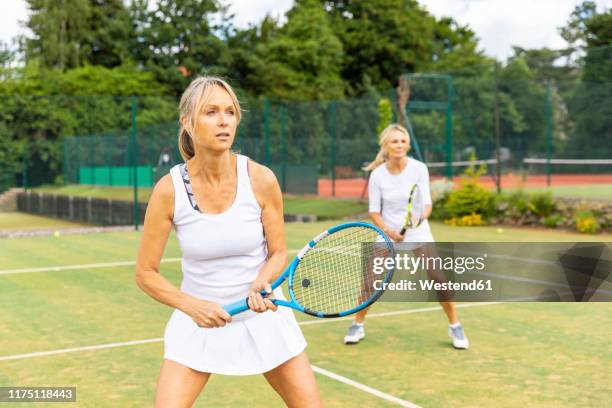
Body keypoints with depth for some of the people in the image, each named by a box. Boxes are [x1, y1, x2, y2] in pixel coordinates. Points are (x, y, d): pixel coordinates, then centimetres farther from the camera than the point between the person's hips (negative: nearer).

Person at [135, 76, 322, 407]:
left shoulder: (261, 179, -15)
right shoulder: (169, 190, -16)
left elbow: (278, 253, -2)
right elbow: (145, 273, -7)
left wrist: (260, 285, -22)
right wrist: (192, 306, -21)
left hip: (263, 314, 1)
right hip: (199, 318, -1)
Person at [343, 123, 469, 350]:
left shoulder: (419, 169, -12)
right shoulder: (377, 174, -10)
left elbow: (427, 204, -12)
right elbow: (374, 212, -6)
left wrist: (419, 216, -34)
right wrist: (389, 231, -24)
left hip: (418, 234, -1)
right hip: (388, 234, 1)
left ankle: (455, 326, 12)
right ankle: (357, 325, 15)